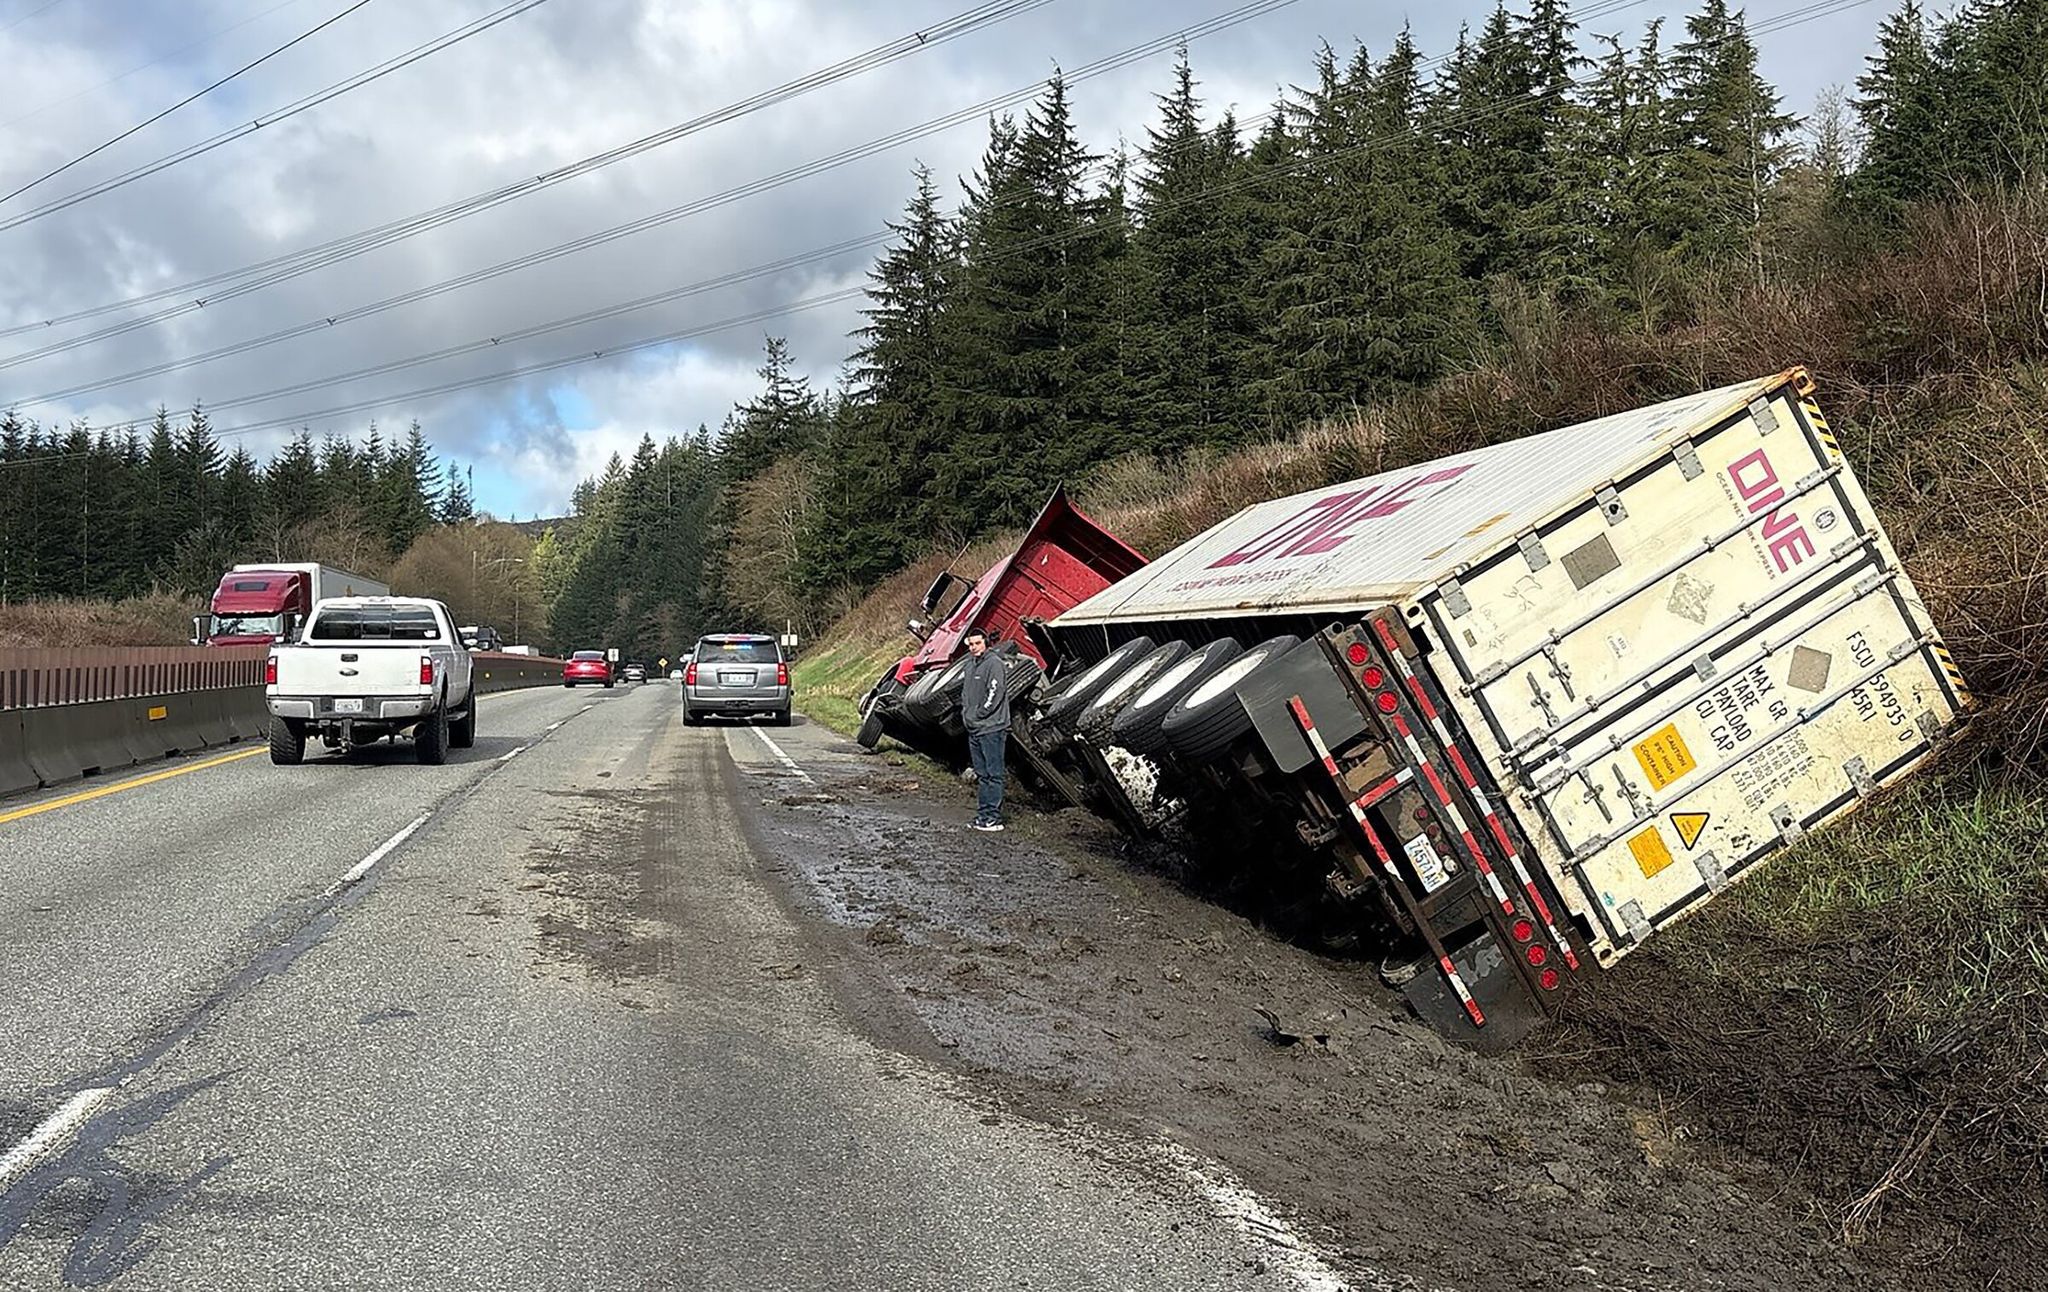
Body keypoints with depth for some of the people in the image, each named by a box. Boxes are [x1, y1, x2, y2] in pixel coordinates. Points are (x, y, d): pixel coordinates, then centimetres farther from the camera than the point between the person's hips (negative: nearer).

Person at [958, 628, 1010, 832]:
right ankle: (983, 814, 18)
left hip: (991, 728, -9)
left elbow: (995, 696, -16)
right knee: (981, 775, 12)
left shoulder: (994, 664, -11)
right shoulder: (971, 664, 17)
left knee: (993, 774, -6)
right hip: (974, 730, 9)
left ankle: (993, 817, -6)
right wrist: (965, 714, 9)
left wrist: (976, 716, -11)